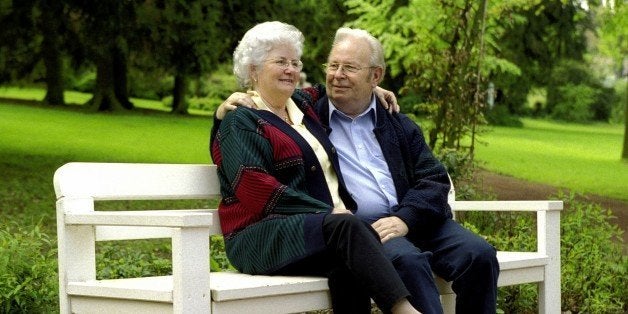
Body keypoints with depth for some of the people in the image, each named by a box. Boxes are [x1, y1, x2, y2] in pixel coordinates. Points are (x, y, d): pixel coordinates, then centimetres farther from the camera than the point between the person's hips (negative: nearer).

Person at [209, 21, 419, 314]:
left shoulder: (303, 109, 23)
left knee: (350, 268, -31)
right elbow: (255, 188, -13)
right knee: (349, 227, -34)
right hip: (263, 239, -6)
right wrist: (328, 213, -16)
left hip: (320, 229, 6)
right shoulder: (239, 122, 1)